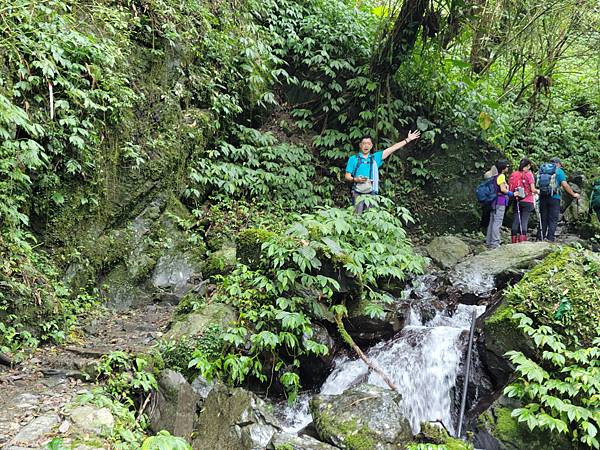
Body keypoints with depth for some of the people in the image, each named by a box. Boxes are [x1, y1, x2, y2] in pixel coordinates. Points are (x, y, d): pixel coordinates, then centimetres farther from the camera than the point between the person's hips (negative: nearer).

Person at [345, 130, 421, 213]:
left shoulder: (375, 157, 15)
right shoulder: (353, 159, 8)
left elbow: (392, 148, 14)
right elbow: (347, 177, 6)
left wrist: (408, 139, 12)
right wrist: (355, 179, -15)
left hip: (371, 193, 3)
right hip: (358, 193, -2)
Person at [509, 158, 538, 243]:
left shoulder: (514, 174, 4)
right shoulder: (529, 174, -6)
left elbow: (510, 188, 3)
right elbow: (533, 189, -8)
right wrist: (537, 191, 11)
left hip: (517, 200, 4)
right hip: (527, 201, -4)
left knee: (516, 220, 6)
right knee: (524, 220, -2)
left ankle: (514, 240, 8)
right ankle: (522, 240, -5)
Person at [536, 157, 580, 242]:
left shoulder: (542, 170, 12)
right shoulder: (559, 171, -1)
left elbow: (538, 184, 12)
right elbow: (565, 185, -7)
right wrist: (573, 194, 2)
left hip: (543, 197, 4)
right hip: (554, 197, -4)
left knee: (543, 218, 11)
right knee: (553, 219, 1)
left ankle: (540, 237, 10)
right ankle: (550, 238, -4)